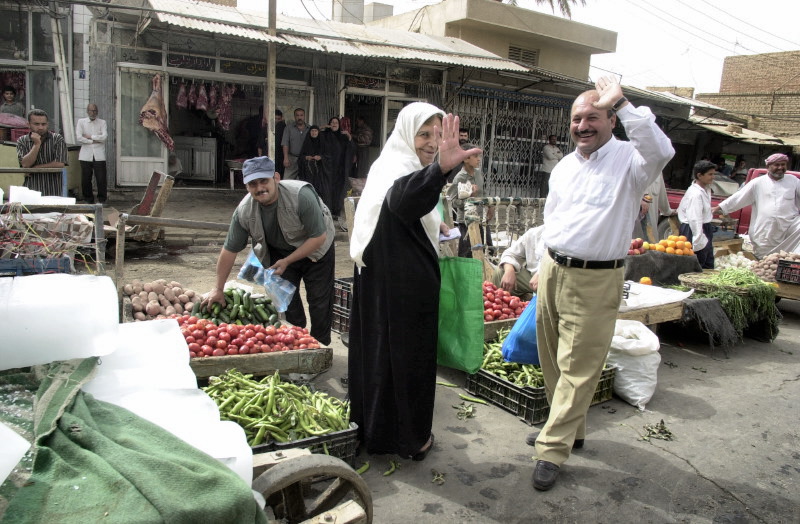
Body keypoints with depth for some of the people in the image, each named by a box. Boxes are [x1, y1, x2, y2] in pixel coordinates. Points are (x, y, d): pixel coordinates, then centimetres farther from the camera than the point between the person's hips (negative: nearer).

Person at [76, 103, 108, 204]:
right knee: (86, 179, 2)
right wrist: (94, 141, -6)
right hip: (86, 156, 1)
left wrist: (89, 136, -6)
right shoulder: (81, 122, 9)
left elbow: (104, 136, -7)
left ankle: (102, 200, 8)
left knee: (101, 179, -3)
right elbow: (79, 138, -2)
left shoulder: (102, 122, 9)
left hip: (99, 156, -1)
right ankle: (89, 200, 14)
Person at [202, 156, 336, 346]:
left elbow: (318, 237, -28)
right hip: (279, 250, 3)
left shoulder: (301, 195, -34)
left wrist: (287, 261, -28)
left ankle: (320, 346, 17)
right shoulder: (244, 211, -22)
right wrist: (218, 289, -8)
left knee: (319, 300, -1)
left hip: (315, 248, -3)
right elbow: (229, 250, -12)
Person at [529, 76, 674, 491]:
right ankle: (569, 428, 33)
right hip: (553, 271, 7)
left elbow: (661, 150, -32)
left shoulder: (629, 160, -7)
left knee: (577, 368, -1)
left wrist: (621, 104, -25)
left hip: (595, 281, -7)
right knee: (553, 360, 14)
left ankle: (553, 449, 9)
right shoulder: (564, 166, 13)